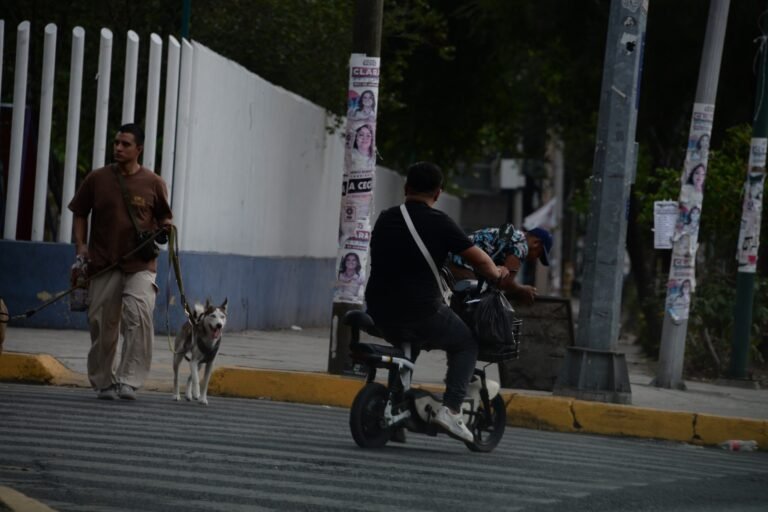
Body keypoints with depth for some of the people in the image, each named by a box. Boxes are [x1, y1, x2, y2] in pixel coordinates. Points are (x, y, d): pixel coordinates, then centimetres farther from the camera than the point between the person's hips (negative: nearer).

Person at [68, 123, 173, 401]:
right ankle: (103, 382, 22)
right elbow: (80, 214, 12)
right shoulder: (97, 179, 3)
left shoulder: (153, 183, 2)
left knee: (138, 315, -21)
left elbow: (164, 218, 14)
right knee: (102, 323, 5)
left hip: (140, 264, -2)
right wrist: (80, 245, -1)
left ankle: (129, 381, -20)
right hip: (103, 263, 2)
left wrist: (165, 229, -9)